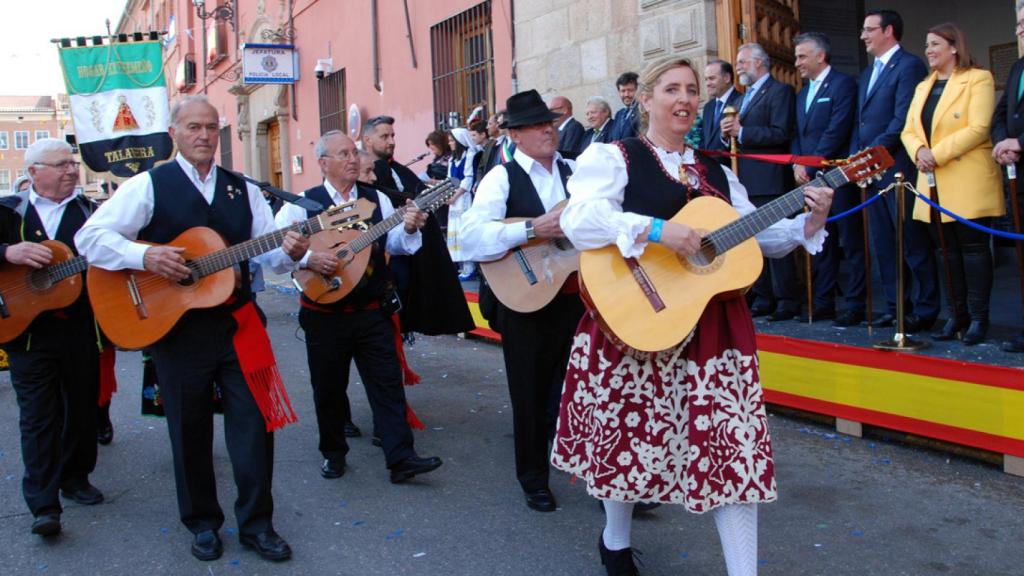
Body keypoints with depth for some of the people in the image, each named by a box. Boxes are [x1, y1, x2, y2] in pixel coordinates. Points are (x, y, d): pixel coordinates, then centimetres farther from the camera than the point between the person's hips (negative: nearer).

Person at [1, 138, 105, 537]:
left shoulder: (90, 212, 9)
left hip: (82, 328, 2)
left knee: (82, 408, 12)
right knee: (37, 416, -2)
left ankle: (75, 478, 30)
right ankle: (43, 505, 1)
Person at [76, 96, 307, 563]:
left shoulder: (242, 189, 10)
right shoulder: (149, 186, -2)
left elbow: (268, 250, 6)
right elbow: (89, 236, -8)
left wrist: (289, 251, -17)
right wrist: (144, 255, -23)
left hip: (237, 323, 3)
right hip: (175, 327, -2)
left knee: (254, 423, 2)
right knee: (190, 431, 9)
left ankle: (256, 523, 17)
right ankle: (202, 523, 28)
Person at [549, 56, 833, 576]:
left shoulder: (716, 172, 16)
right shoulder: (613, 157, -2)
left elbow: (758, 236, 14)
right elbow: (578, 220, -20)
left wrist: (808, 223, -3)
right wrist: (657, 230, -28)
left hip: (715, 328, 5)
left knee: (732, 441, 1)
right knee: (631, 434, 9)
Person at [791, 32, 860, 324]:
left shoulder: (843, 84, -5)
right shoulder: (802, 93, 20)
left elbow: (837, 131, -14)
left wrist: (811, 167, -13)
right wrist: (797, 165, 0)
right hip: (809, 178, 8)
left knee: (852, 242, -2)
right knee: (820, 244, 10)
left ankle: (856, 305, 2)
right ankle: (823, 303, 16)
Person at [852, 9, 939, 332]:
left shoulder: (909, 65, -6)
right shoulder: (867, 74, 21)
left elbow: (904, 118, -15)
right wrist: (855, 158, 8)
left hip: (898, 169, -8)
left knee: (913, 243, -3)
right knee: (883, 244, 10)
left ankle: (924, 311, 3)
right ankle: (895, 306, 17)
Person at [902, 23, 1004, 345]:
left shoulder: (978, 79, -2)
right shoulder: (924, 86, 18)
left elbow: (978, 129, -14)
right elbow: (909, 131, 11)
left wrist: (937, 153, -19)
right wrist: (919, 151, -10)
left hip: (968, 183, -6)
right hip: (934, 185, 6)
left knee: (973, 248, -3)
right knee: (948, 251, 8)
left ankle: (978, 318, 3)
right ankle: (957, 316, 14)